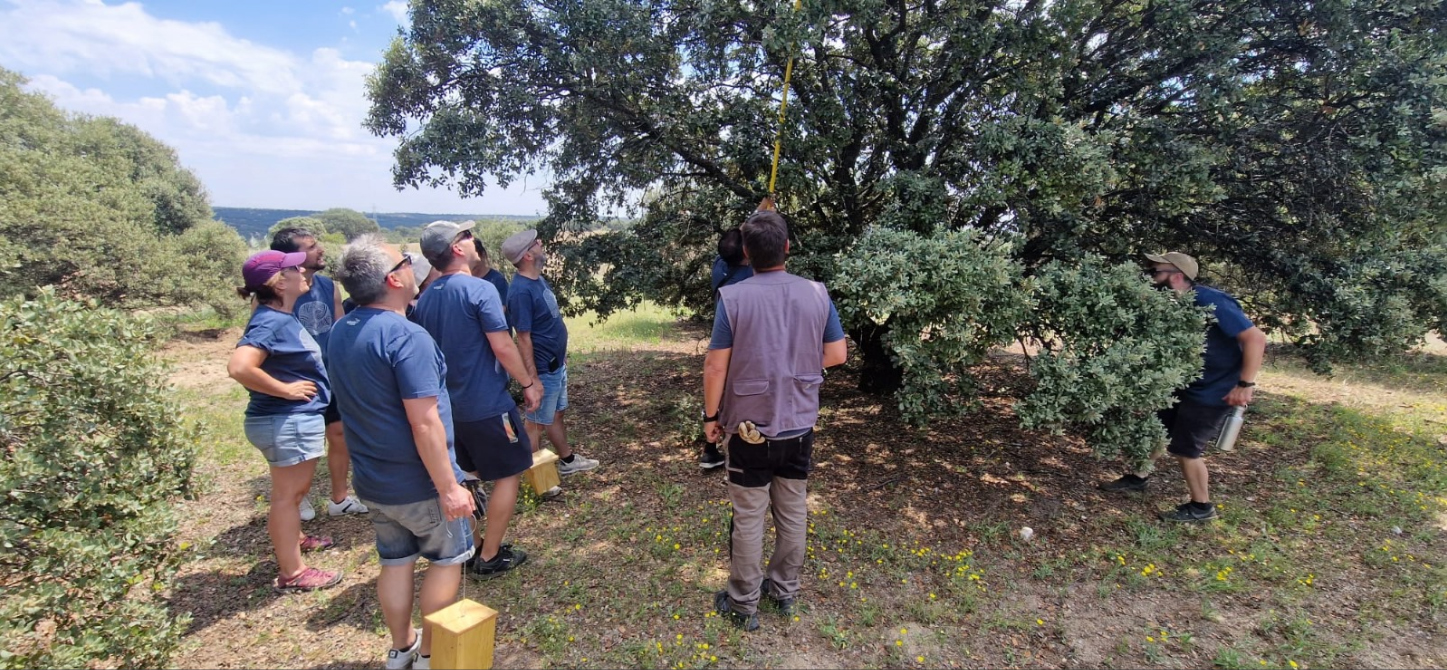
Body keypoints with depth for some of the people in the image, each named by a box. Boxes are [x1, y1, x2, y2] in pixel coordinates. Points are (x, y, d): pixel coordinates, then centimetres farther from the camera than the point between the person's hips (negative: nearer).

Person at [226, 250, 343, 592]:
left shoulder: (283, 317, 7)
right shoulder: (271, 321, -22)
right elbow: (239, 367, -34)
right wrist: (285, 389, -23)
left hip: (296, 417, 10)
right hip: (287, 420, -10)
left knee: (295, 490, 27)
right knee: (287, 494, 3)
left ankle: (294, 539, 48)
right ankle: (292, 573, 16)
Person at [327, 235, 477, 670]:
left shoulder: (340, 333, 2)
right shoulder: (407, 336, -25)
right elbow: (424, 423, -26)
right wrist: (449, 487, -21)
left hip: (372, 479, 7)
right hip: (418, 482, -7)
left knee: (395, 562, 21)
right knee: (446, 558, 13)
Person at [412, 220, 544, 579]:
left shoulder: (425, 298, 5)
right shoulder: (480, 290, -17)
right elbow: (503, 347, -19)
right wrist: (528, 383, -8)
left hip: (448, 404, 8)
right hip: (487, 404, -8)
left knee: (466, 476, 21)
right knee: (509, 474, 7)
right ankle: (490, 557, 13)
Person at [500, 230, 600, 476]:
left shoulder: (538, 278, 5)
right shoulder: (521, 290, -25)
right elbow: (523, 338, -24)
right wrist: (532, 378, -23)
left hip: (556, 364, 9)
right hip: (542, 369, -9)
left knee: (556, 414, 22)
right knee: (537, 422, 6)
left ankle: (568, 461, 38)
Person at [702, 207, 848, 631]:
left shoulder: (733, 298, -15)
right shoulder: (817, 294, -5)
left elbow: (716, 366, -13)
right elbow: (837, 354, 2)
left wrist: (711, 415, 1)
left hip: (751, 427, -3)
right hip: (800, 424, 4)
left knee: (748, 517, 9)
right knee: (793, 510, 18)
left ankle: (743, 604, 24)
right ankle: (785, 591, 35)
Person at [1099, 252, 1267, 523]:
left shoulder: (1211, 302, -26)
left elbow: (1255, 338, -27)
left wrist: (1245, 385, -27)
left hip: (1214, 391, -8)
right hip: (1184, 384, 8)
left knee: (1185, 448, 0)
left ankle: (1200, 507, 20)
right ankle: (1140, 477, 34)